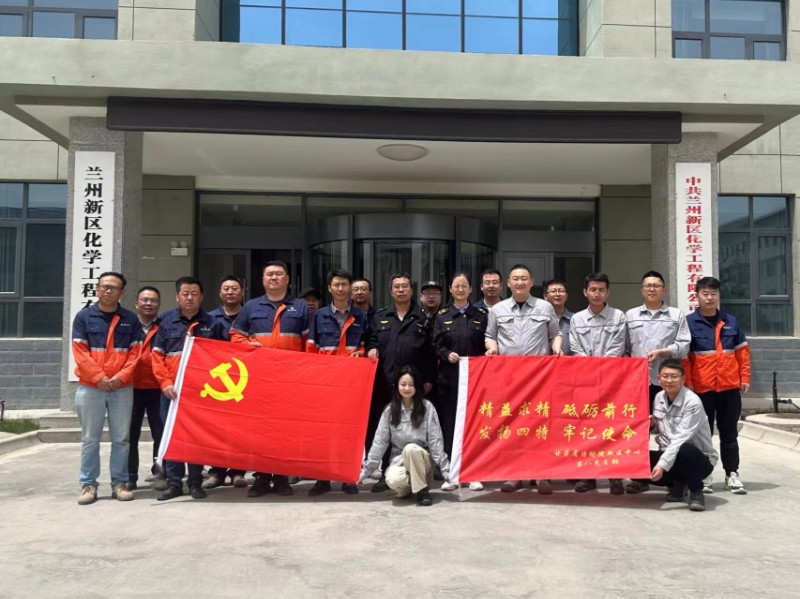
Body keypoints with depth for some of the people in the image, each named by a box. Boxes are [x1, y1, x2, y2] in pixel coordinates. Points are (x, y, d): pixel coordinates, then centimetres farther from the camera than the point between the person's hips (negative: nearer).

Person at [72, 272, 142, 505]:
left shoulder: (130, 319, 7)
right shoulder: (83, 317, 4)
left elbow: (135, 353, 3)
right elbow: (80, 352, -3)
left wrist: (120, 377, -11)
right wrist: (99, 377, -13)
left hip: (122, 388, 1)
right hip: (90, 387, -1)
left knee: (121, 438, 4)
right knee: (90, 439, 5)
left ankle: (119, 483, 12)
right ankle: (88, 484, 13)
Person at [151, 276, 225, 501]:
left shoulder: (212, 323, 7)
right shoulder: (166, 321, 6)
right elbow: (157, 356, 3)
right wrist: (165, 383, -8)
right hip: (172, 389, 0)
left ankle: (195, 482, 15)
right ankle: (174, 483, 12)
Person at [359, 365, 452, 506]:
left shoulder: (427, 407, -8)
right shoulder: (389, 410, -2)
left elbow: (435, 441, -9)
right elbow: (379, 442, -1)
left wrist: (446, 471, -15)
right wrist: (365, 471, -4)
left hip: (421, 459, -1)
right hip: (399, 459, 2)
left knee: (410, 448, -35)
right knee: (393, 480, -32)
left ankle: (421, 489, -16)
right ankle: (408, 486, 3)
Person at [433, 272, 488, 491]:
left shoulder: (481, 315, 9)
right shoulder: (442, 316, 10)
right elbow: (436, 345, 6)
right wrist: (447, 354, -13)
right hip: (449, 376, 0)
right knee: (449, 422, 1)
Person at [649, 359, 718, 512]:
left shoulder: (693, 402, -19)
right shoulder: (658, 398, 1)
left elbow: (680, 438, -28)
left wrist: (662, 465, -36)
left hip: (699, 459, -6)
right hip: (671, 455, 6)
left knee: (685, 450, -41)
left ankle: (696, 490, -10)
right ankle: (677, 484, 10)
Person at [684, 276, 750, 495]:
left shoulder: (731, 321, 8)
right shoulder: (689, 322, -2)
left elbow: (742, 351, 11)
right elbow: (683, 356, -5)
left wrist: (745, 377, 4)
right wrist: (687, 383, -10)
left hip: (730, 387, 3)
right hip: (701, 388, -3)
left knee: (729, 432, 10)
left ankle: (732, 474, 17)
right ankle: (703, 475, 13)